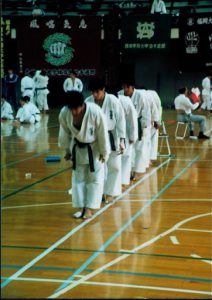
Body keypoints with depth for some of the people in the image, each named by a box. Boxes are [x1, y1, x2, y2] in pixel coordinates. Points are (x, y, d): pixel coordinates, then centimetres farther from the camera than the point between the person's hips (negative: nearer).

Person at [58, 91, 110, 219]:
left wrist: (104, 153, -11)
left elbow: (102, 133, -21)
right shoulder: (64, 113, -23)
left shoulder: (95, 112, -34)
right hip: (78, 148, 3)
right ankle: (82, 207, 19)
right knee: (78, 178, 9)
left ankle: (89, 208, 10)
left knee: (95, 178, 1)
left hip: (95, 148, -3)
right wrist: (67, 150, 6)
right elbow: (65, 133, -5)